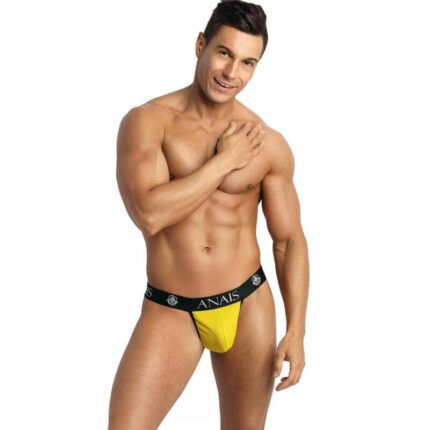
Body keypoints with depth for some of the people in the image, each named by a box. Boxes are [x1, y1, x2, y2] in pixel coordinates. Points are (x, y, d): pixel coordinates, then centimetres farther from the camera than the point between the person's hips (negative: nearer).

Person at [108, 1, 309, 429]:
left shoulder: (269, 145, -2)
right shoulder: (147, 121, -9)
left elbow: (289, 240, 4)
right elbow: (148, 213, -23)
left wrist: (296, 331, -4)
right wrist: (225, 161, -16)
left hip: (248, 305, 2)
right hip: (170, 311, -2)